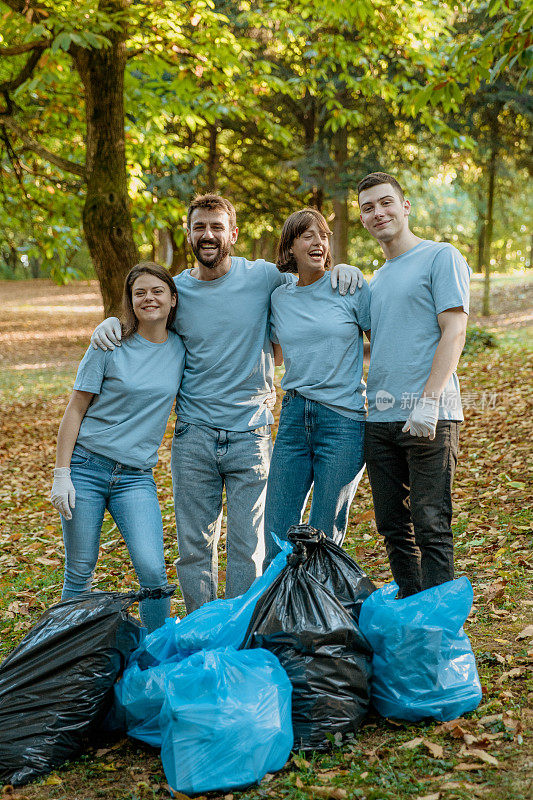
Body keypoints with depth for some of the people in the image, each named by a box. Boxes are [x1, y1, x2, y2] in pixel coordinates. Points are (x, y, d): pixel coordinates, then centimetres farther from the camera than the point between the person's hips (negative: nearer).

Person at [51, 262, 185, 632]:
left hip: (136, 477, 2)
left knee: (152, 569, -14)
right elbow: (76, 409, -2)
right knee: (80, 573, 3)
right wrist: (62, 473, -7)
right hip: (86, 466, -2)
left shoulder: (181, 349, 5)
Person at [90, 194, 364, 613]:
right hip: (194, 437, 2)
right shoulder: (175, 290, 3)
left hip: (250, 436, -1)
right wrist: (113, 322, 0)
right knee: (194, 544, 8)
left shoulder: (263, 277, -2)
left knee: (247, 546, 3)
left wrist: (343, 270, -9)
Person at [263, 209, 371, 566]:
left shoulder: (351, 288, -2)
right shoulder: (278, 298, 10)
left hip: (345, 419, -4)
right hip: (294, 419, 4)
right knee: (277, 533, 4)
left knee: (325, 536, 0)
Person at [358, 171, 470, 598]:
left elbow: (453, 332, -9)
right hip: (380, 419, 7)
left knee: (431, 528, -7)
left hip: (429, 418, -7)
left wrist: (429, 400, -19)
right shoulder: (377, 279, 22)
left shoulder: (441, 256, 1)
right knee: (395, 529, 10)